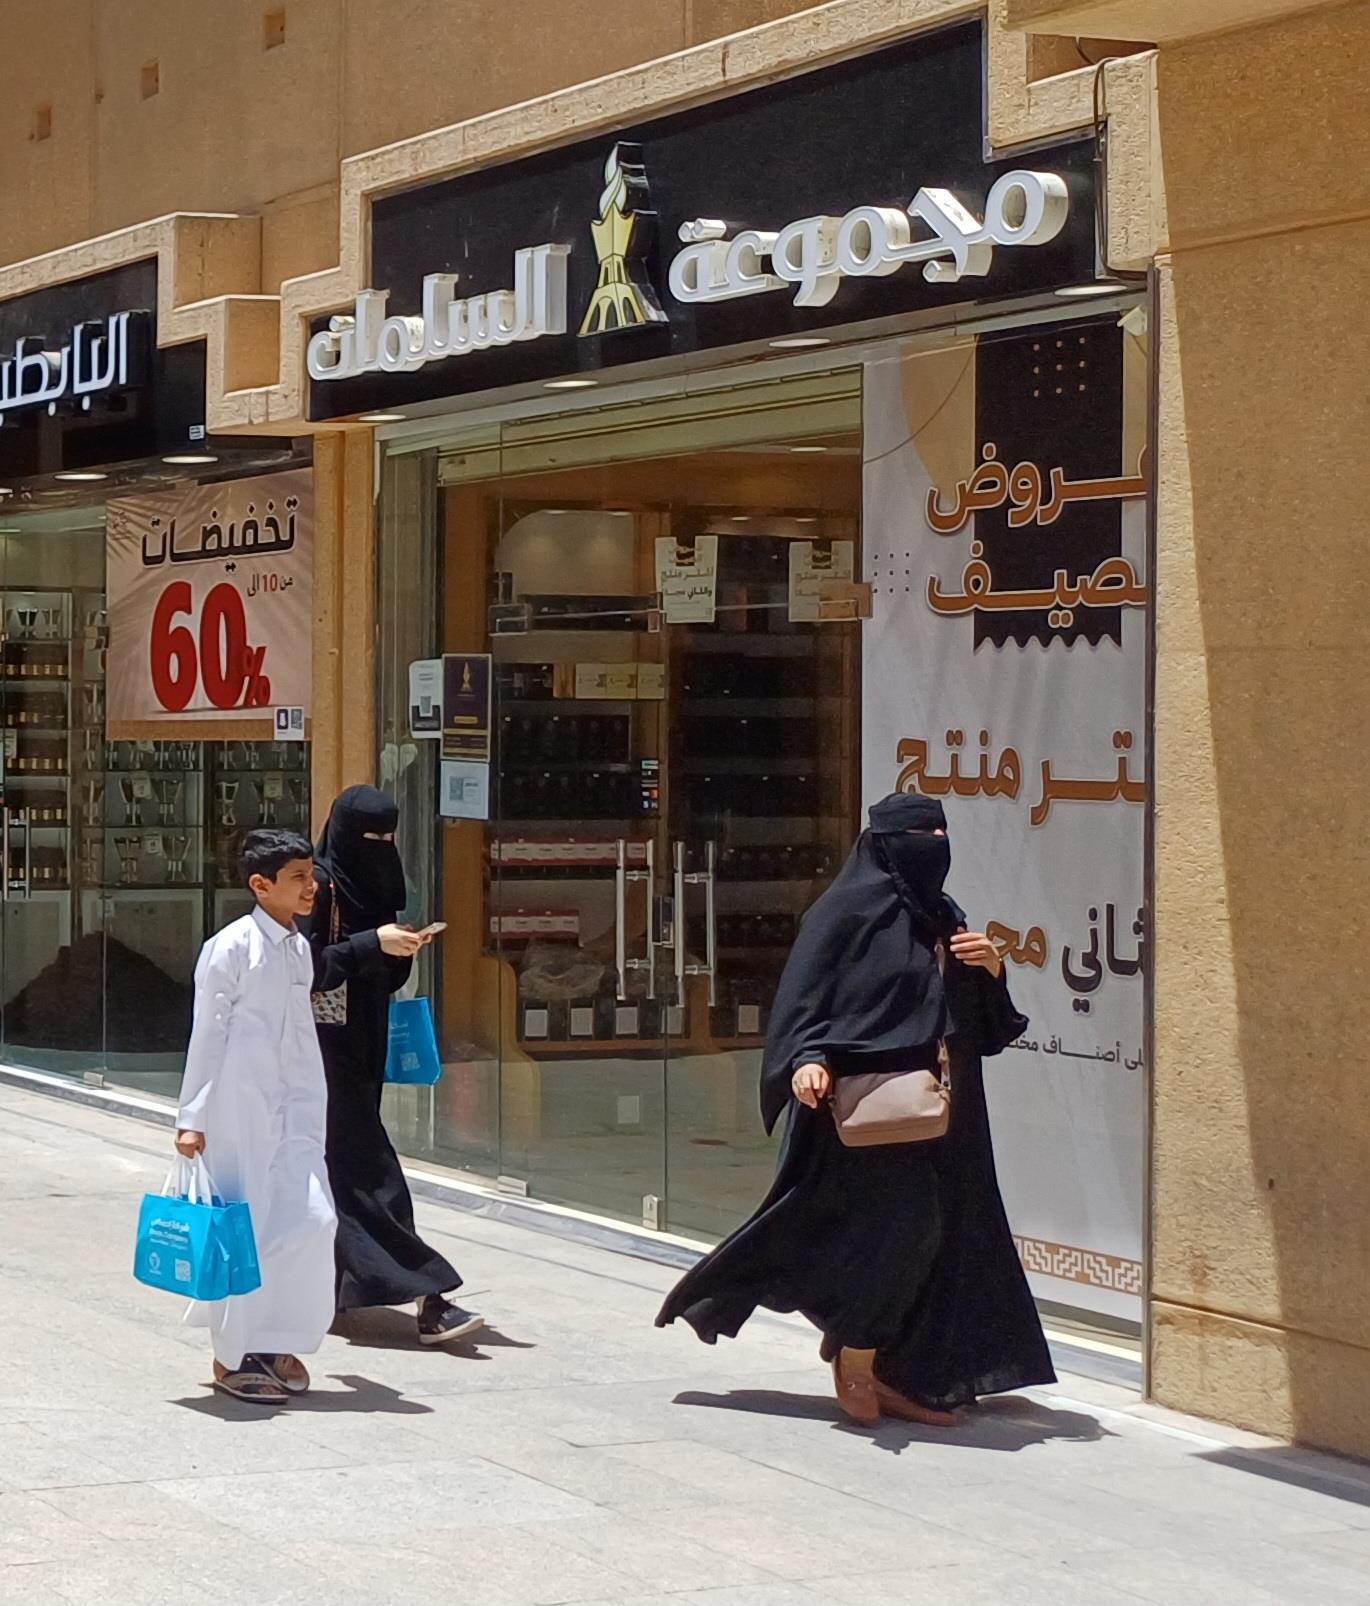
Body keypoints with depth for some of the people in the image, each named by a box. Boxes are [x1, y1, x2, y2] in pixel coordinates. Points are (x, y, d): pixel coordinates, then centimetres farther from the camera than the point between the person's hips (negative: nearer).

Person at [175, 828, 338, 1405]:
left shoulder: (300, 949, 11)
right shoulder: (231, 948, -10)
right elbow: (207, 1036, -9)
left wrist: (314, 1109, 18)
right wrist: (192, 1117, -9)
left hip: (292, 1108, 7)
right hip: (239, 1108, -7)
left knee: (311, 1218, -2)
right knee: (245, 1227, -2)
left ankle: (277, 1342, 13)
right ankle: (232, 1357, 10)